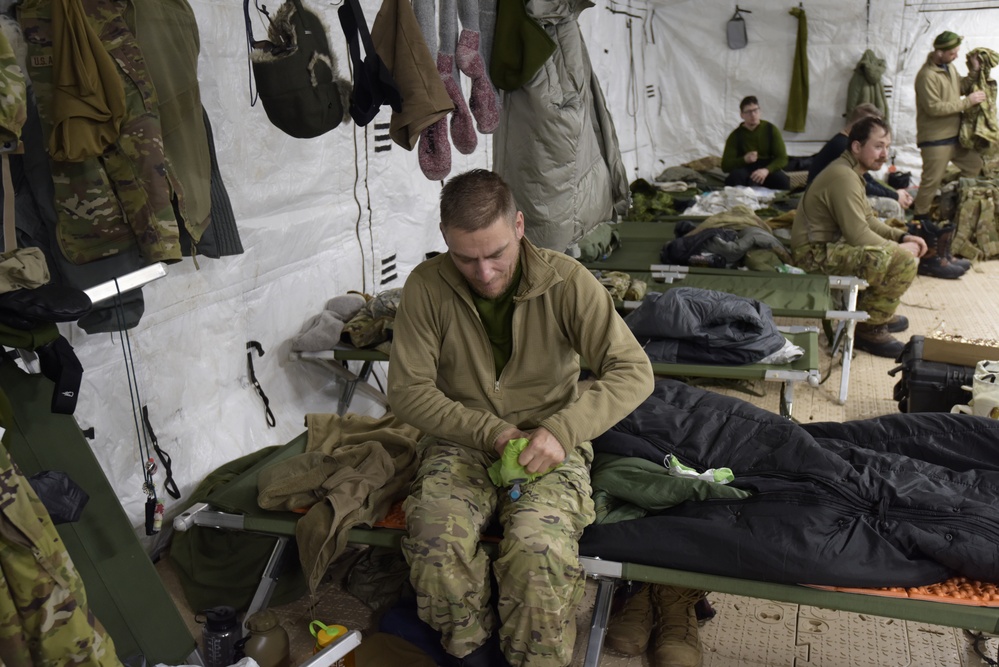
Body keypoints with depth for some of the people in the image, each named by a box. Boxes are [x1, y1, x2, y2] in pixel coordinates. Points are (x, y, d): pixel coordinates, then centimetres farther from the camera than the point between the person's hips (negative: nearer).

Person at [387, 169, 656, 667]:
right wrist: (491, 431, -17)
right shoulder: (426, 286, -7)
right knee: (435, 540, -28)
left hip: (547, 444, -1)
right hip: (461, 440, 2)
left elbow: (633, 371, -13)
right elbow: (407, 390, -5)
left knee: (538, 549, -31)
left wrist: (562, 430, -28)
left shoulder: (565, 280, -11)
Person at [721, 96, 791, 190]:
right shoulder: (736, 135, 0)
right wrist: (744, 159, -27)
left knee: (783, 181, -32)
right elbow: (726, 165, -7)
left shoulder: (771, 129, 2)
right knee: (735, 176, -37)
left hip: (769, 169, 1)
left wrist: (766, 170, -25)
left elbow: (782, 158, -4)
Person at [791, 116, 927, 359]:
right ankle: (869, 328, -8)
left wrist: (903, 236, 5)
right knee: (904, 262, -22)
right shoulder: (843, 176, -20)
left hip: (829, 243, 11)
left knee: (903, 249, 23)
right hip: (816, 253, -11)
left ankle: (878, 312, 29)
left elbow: (868, 220, 19)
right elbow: (858, 234, -23)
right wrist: (897, 248, -9)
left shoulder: (851, 171, 14)